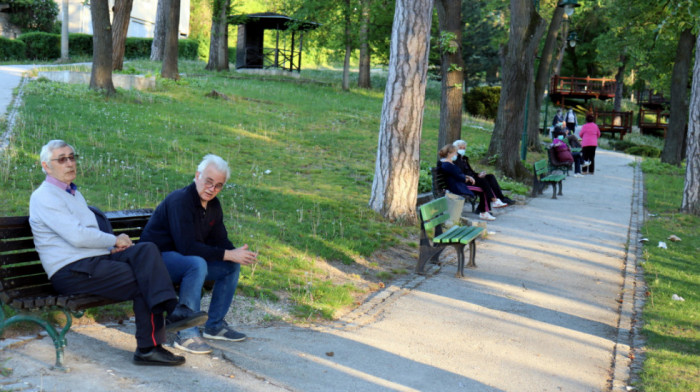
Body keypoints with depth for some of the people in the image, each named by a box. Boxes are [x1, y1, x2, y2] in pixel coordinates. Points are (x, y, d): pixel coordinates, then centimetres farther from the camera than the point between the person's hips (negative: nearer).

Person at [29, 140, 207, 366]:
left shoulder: (74, 193, 24)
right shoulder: (44, 197, -6)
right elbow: (76, 236, -17)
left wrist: (113, 246, 3)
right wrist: (115, 240, -6)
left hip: (96, 259, 8)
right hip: (70, 271, -8)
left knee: (146, 250, -19)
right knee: (142, 282, -20)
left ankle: (172, 309, -30)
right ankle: (149, 347, -19)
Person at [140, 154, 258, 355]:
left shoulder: (213, 205, 5)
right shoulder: (180, 201, -23)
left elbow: (220, 240, 7)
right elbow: (187, 247, -31)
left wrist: (237, 253, -16)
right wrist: (228, 255, -29)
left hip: (186, 257, 9)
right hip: (157, 257, -9)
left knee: (233, 265, 1)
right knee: (197, 264, -36)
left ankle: (214, 325, 10)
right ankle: (186, 334, -31)